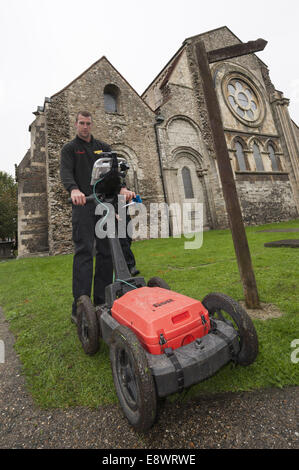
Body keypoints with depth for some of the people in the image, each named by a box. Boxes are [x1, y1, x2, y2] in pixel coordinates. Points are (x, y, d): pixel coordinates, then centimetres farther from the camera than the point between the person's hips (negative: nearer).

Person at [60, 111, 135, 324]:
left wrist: (122, 187, -13)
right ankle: (80, 308, -10)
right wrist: (74, 190, -27)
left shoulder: (104, 147, 25)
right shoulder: (69, 148, 15)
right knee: (84, 252, -13)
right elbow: (66, 172, -4)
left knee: (107, 252, -1)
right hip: (83, 204, -3)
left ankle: (102, 302, 7)